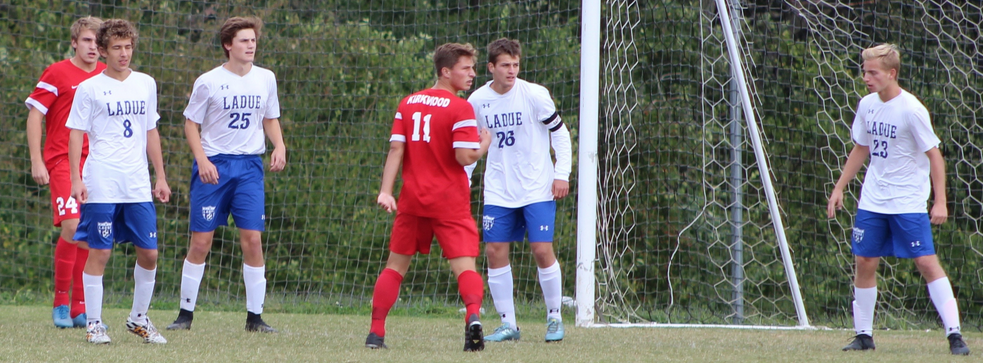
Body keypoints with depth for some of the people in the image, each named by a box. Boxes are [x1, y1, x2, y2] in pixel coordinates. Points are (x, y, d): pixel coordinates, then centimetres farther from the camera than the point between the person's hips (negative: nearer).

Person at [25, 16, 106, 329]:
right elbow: (34, 115, -2)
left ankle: (80, 309, 10)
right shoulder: (57, 74, -3)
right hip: (62, 160, -5)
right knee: (72, 227, -17)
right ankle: (60, 302, -4)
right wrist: (36, 161, -8)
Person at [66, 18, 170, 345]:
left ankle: (139, 319, 18)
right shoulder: (89, 88, 0)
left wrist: (161, 177, 15)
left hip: (138, 186, 4)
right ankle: (93, 324, 5)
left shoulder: (146, 84, 12)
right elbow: (76, 134, 0)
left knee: (148, 253, 2)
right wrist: (75, 179, -9)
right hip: (101, 185, -4)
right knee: (100, 252, -4)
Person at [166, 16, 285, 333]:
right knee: (201, 241, -2)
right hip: (213, 166, -3)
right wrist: (202, 160, -13)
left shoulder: (265, 79, 7)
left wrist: (279, 146, -1)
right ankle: (186, 313, 8)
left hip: (250, 166, 3)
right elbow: (191, 124, 1)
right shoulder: (209, 82, -4)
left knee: (253, 239, -5)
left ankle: (255, 317, 1)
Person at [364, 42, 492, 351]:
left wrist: (386, 190, -3)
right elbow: (464, 157, -15)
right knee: (464, 266, -7)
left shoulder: (408, 103, 9)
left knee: (395, 265, 14)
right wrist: (483, 147, 5)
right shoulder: (460, 109, -9)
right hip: (450, 201, -4)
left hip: (412, 199, 4)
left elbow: (396, 149, 2)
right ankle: (473, 316, -32)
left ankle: (376, 332, 12)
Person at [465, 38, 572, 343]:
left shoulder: (534, 94, -9)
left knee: (542, 250, -9)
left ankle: (554, 318, 8)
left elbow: (560, 133, -1)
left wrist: (562, 174, -7)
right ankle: (508, 324, 6)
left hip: (537, 189, -3)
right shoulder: (478, 101, 1)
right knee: (494, 251, -3)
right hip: (498, 191, 3)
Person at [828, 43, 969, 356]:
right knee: (865, 262, 4)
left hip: (909, 203, -6)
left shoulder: (911, 110, -15)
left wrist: (940, 201, -15)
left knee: (926, 262, -11)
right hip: (872, 200, 6)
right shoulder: (867, 105, 4)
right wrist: (839, 188, 17)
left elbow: (934, 155, -10)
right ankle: (863, 335, 15)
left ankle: (954, 334, -10)